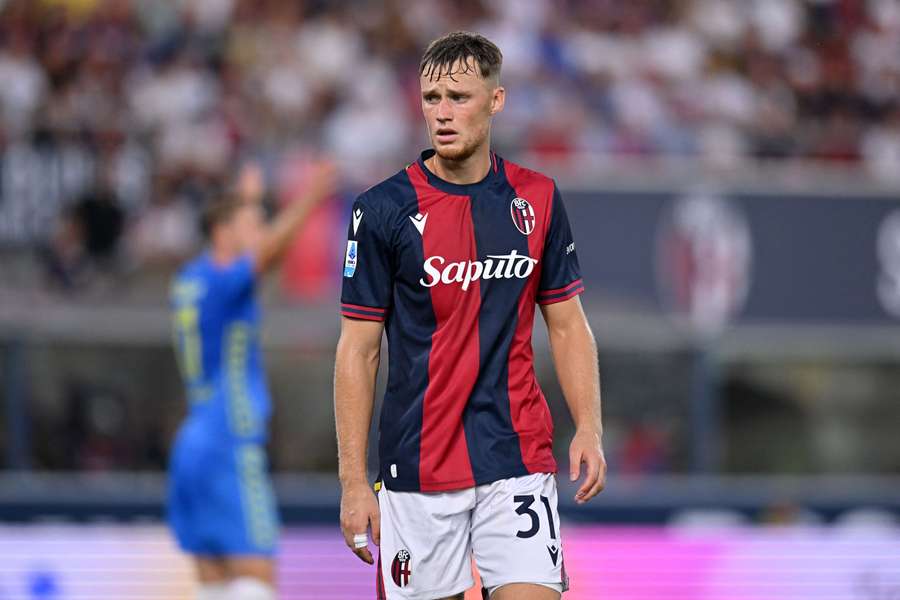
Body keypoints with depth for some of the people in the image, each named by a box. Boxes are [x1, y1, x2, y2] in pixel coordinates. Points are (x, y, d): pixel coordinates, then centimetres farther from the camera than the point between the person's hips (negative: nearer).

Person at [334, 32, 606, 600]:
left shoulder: (537, 199, 5)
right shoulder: (383, 210, -3)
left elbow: (568, 325, 12)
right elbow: (358, 350, -1)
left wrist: (589, 429, -2)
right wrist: (353, 480, -6)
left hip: (519, 461, 2)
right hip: (418, 465, -1)